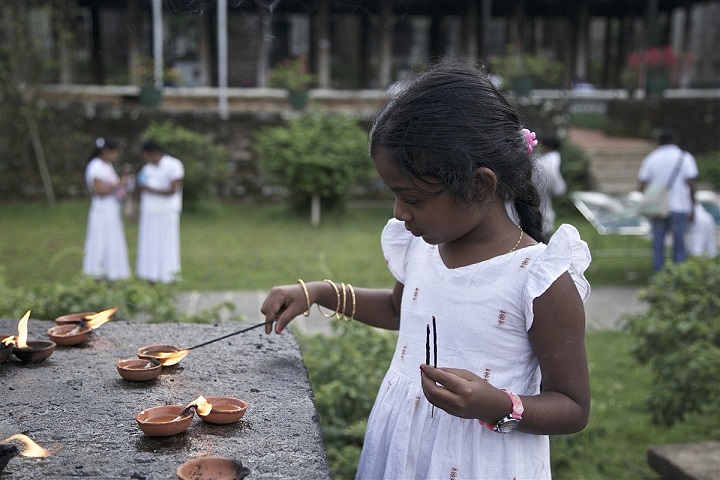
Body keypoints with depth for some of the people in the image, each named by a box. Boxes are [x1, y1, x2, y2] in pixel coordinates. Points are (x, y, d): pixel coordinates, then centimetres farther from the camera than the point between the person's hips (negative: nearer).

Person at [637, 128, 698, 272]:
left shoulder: (650, 158, 7)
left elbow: (641, 186, 2)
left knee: (658, 244, 7)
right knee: (679, 245, 3)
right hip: (679, 207, -2)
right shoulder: (685, 157, 2)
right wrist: (692, 208, 1)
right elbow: (691, 185, -5)